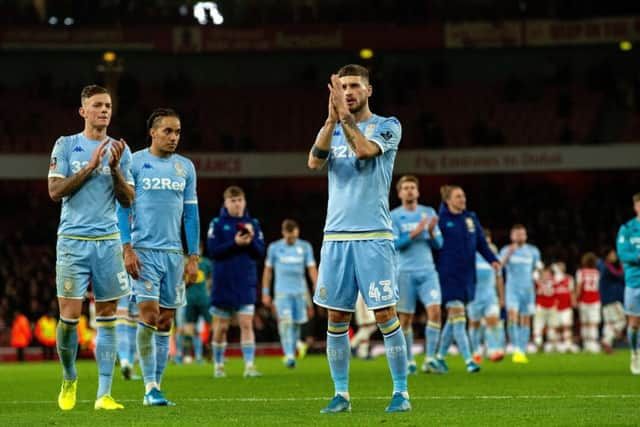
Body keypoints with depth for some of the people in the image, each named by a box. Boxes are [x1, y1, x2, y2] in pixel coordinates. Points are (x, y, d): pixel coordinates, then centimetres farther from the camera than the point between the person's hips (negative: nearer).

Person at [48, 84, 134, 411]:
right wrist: (90, 166, -13)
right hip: (73, 240, -2)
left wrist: (115, 168, -9)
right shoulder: (66, 145, 4)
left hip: (108, 240, 2)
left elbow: (127, 199, 7)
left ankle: (104, 394, 1)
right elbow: (55, 191, -6)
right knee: (69, 317, -7)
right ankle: (69, 378, 17)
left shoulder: (120, 150, 10)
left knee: (107, 319, -1)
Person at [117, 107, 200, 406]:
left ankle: (156, 386, 10)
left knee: (165, 322, 5)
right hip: (144, 250, -4)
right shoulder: (134, 163, -1)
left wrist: (193, 256, 7)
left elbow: (191, 214, 14)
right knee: (149, 316, -14)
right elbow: (122, 208, -2)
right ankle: (150, 389, -11)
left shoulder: (185, 167, 11)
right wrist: (127, 249, -12)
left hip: (174, 253, 4)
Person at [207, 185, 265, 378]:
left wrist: (251, 240, -15)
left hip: (246, 284, 1)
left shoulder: (253, 223, 7)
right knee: (221, 326, 8)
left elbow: (261, 252, 3)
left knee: (246, 324, -7)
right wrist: (235, 243, -19)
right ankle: (218, 365, 22)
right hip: (223, 282, -1)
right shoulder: (217, 223, -1)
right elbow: (212, 251, -9)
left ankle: (249, 365, -10)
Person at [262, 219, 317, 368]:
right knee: (286, 321, -18)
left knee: (296, 323, 6)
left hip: (300, 292, 2)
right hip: (282, 292, -2)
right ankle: (289, 355, -24)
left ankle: (292, 354, 22)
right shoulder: (274, 248, 3)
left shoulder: (305, 247, 4)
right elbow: (268, 270, 9)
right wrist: (265, 293, 7)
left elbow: (312, 269, 3)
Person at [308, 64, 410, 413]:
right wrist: (332, 117, -16)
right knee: (336, 318, 3)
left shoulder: (387, 126, 3)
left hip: (374, 236, -4)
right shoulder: (331, 129, 14)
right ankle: (341, 394, 11)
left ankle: (401, 391, 1)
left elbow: (364, 149, -17)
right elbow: (314, 161, -6)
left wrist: (345, 114, -16)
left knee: (385, 315, -6)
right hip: (335, 236, 4)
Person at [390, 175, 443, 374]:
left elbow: (438, 244, 9)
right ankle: (408, 361, 13)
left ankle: (430, 359, -11)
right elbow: (393, 244, -8)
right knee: (405, 318, 1)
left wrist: (431, 233, -11)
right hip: (405, 273, -2)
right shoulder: (394, 216, 2)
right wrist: (414, 234, -18)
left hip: (427, 271, 2)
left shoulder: (429, 213, 10)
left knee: (435, 311, -14)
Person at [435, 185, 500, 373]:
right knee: (458, 317, -10)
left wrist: (492, 260, -4)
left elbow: (481, 243, 11)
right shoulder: (441, 220, -6)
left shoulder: (471, 218, 10)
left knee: (453, 319, 12)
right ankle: (468, 360, -11)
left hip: (467, 276, 6)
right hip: (449, 276, -6)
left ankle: (440, 356, 25)